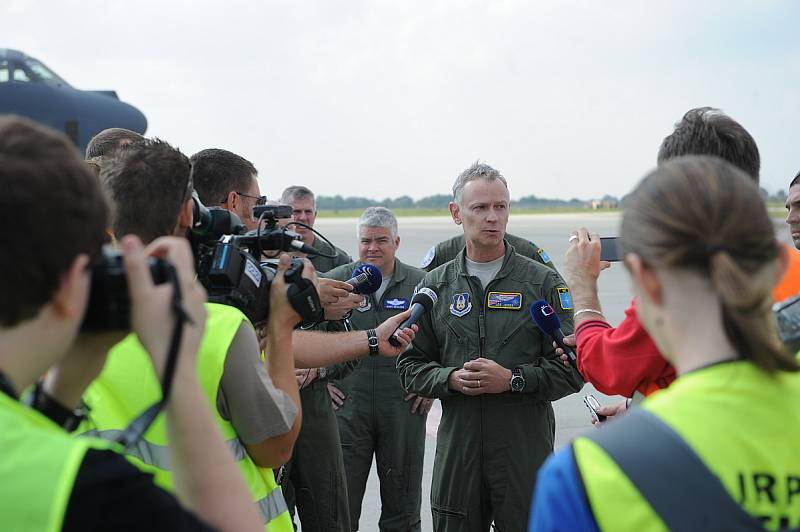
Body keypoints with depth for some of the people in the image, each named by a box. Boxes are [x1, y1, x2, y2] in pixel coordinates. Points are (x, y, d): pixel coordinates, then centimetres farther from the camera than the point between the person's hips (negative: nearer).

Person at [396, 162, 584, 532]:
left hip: (526, 449, -2)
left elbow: (572, 368, -2)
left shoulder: (542, 282, 2)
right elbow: (410, 367, 10)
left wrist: (512, 379, -15)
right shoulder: (435, 286, 8)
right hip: (457, 449, 2)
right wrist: (451, 379, -9)